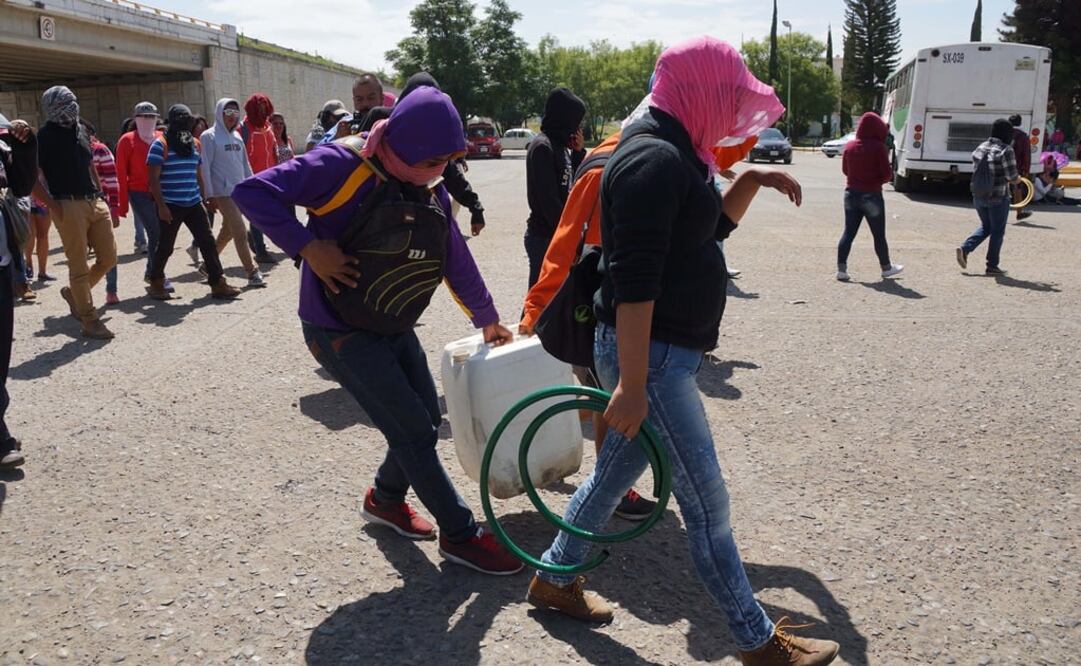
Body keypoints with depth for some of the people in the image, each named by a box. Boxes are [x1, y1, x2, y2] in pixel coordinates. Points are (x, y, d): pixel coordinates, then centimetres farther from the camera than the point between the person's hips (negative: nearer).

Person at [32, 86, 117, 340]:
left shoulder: (81, 131, 15)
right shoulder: (45, 136, -6)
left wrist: (101, 195, 15)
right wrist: (52, 204, -16)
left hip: (95, 203, 7)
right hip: (68, 206, -7)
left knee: (108, 257, 9)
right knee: (79, 266, -2)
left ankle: (73, 292, 32)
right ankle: (90, 321, 5)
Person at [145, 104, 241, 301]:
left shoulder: (194, 143, 11)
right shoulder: (161, 145, -8)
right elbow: (154, 178, -11)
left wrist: (203, 199, 16)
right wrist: (161, 205, -16)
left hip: (193, 204, 6)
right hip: (170, 206, -5)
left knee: (208, 242, 0)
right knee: (165, 247, 4)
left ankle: (218, 284, 2)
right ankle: (156, 283, 23)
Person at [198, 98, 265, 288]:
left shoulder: (237, 136, 14)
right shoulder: (209, 137, -5)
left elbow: (245, 164, 18)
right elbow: (205, 167, -8)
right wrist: (210, 195, -13)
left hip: (240, 191, 7)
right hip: (223, 191, -7)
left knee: (228, 231, 13)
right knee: (240, 232, -11)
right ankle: (252, 272, -7)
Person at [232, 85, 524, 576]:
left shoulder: (430, 189, 2)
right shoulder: (342, 165, -20)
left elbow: (455, 259, 12)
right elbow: (252, 193, -23)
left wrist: (487, 318, 20)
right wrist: (308, 247, -28)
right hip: (340, 331, -7)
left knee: (426, 420, 9)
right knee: (413, 430, -8)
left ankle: (385, 500, 36)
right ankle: (460, 535, 8)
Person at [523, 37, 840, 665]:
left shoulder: (673, 153, 12)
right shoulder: (655, 158, -20)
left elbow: (711, 227, 27)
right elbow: (633, 281, -26)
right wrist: (631, 384, -27)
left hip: (665, 351, 10)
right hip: (650, 355, -10)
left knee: (618, 469, 20)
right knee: (707, 501, 1)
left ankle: (554, 580, 37)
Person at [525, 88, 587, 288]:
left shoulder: (561, 145, 12)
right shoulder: (542, 146, -14)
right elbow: (548, 199, -19)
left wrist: (578, 151, 4)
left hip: (559, 232, 9)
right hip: (544, 236, -9)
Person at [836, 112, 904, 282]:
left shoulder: (850, 146, 0)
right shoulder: (878, 147, -15)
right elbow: (887, 174, -13)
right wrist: (876, 180, 7)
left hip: (852, 193, 4)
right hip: (871, 195, -4)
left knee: (849, 232, 7)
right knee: (879, 234, 10)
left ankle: (841, 269, 1)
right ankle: (886, 268, 25)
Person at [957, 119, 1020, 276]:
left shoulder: (980, 148, 5)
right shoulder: (1006, 151, -15)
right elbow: (1013, 177, -15)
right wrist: (1018, 178, 9)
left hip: (978, 196, 6)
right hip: (998, 198, -6)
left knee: (986, 227, 22)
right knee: (997, 231, 7)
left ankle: (965, 248, 3)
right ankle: (992, 265, 13)